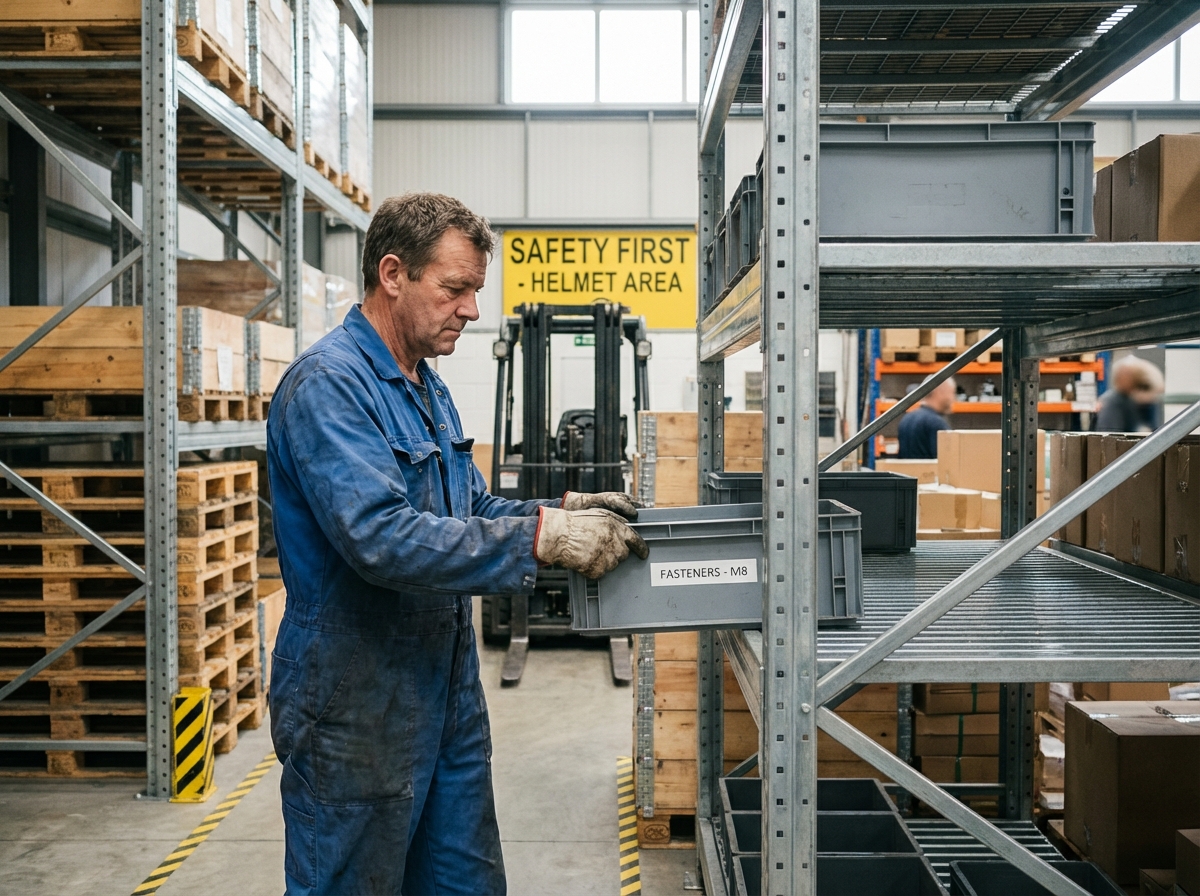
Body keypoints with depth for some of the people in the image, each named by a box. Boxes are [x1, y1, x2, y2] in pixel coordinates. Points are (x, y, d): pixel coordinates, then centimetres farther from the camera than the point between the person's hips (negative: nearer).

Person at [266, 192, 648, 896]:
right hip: (359, 710, -9)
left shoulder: (428, 388, 13)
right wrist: (543, 536, -30)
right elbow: (382, 538, -30)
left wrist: (564, 510, -1)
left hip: (448, 697, 9)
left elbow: (475, 510, 17)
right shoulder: (327, 387, -18)